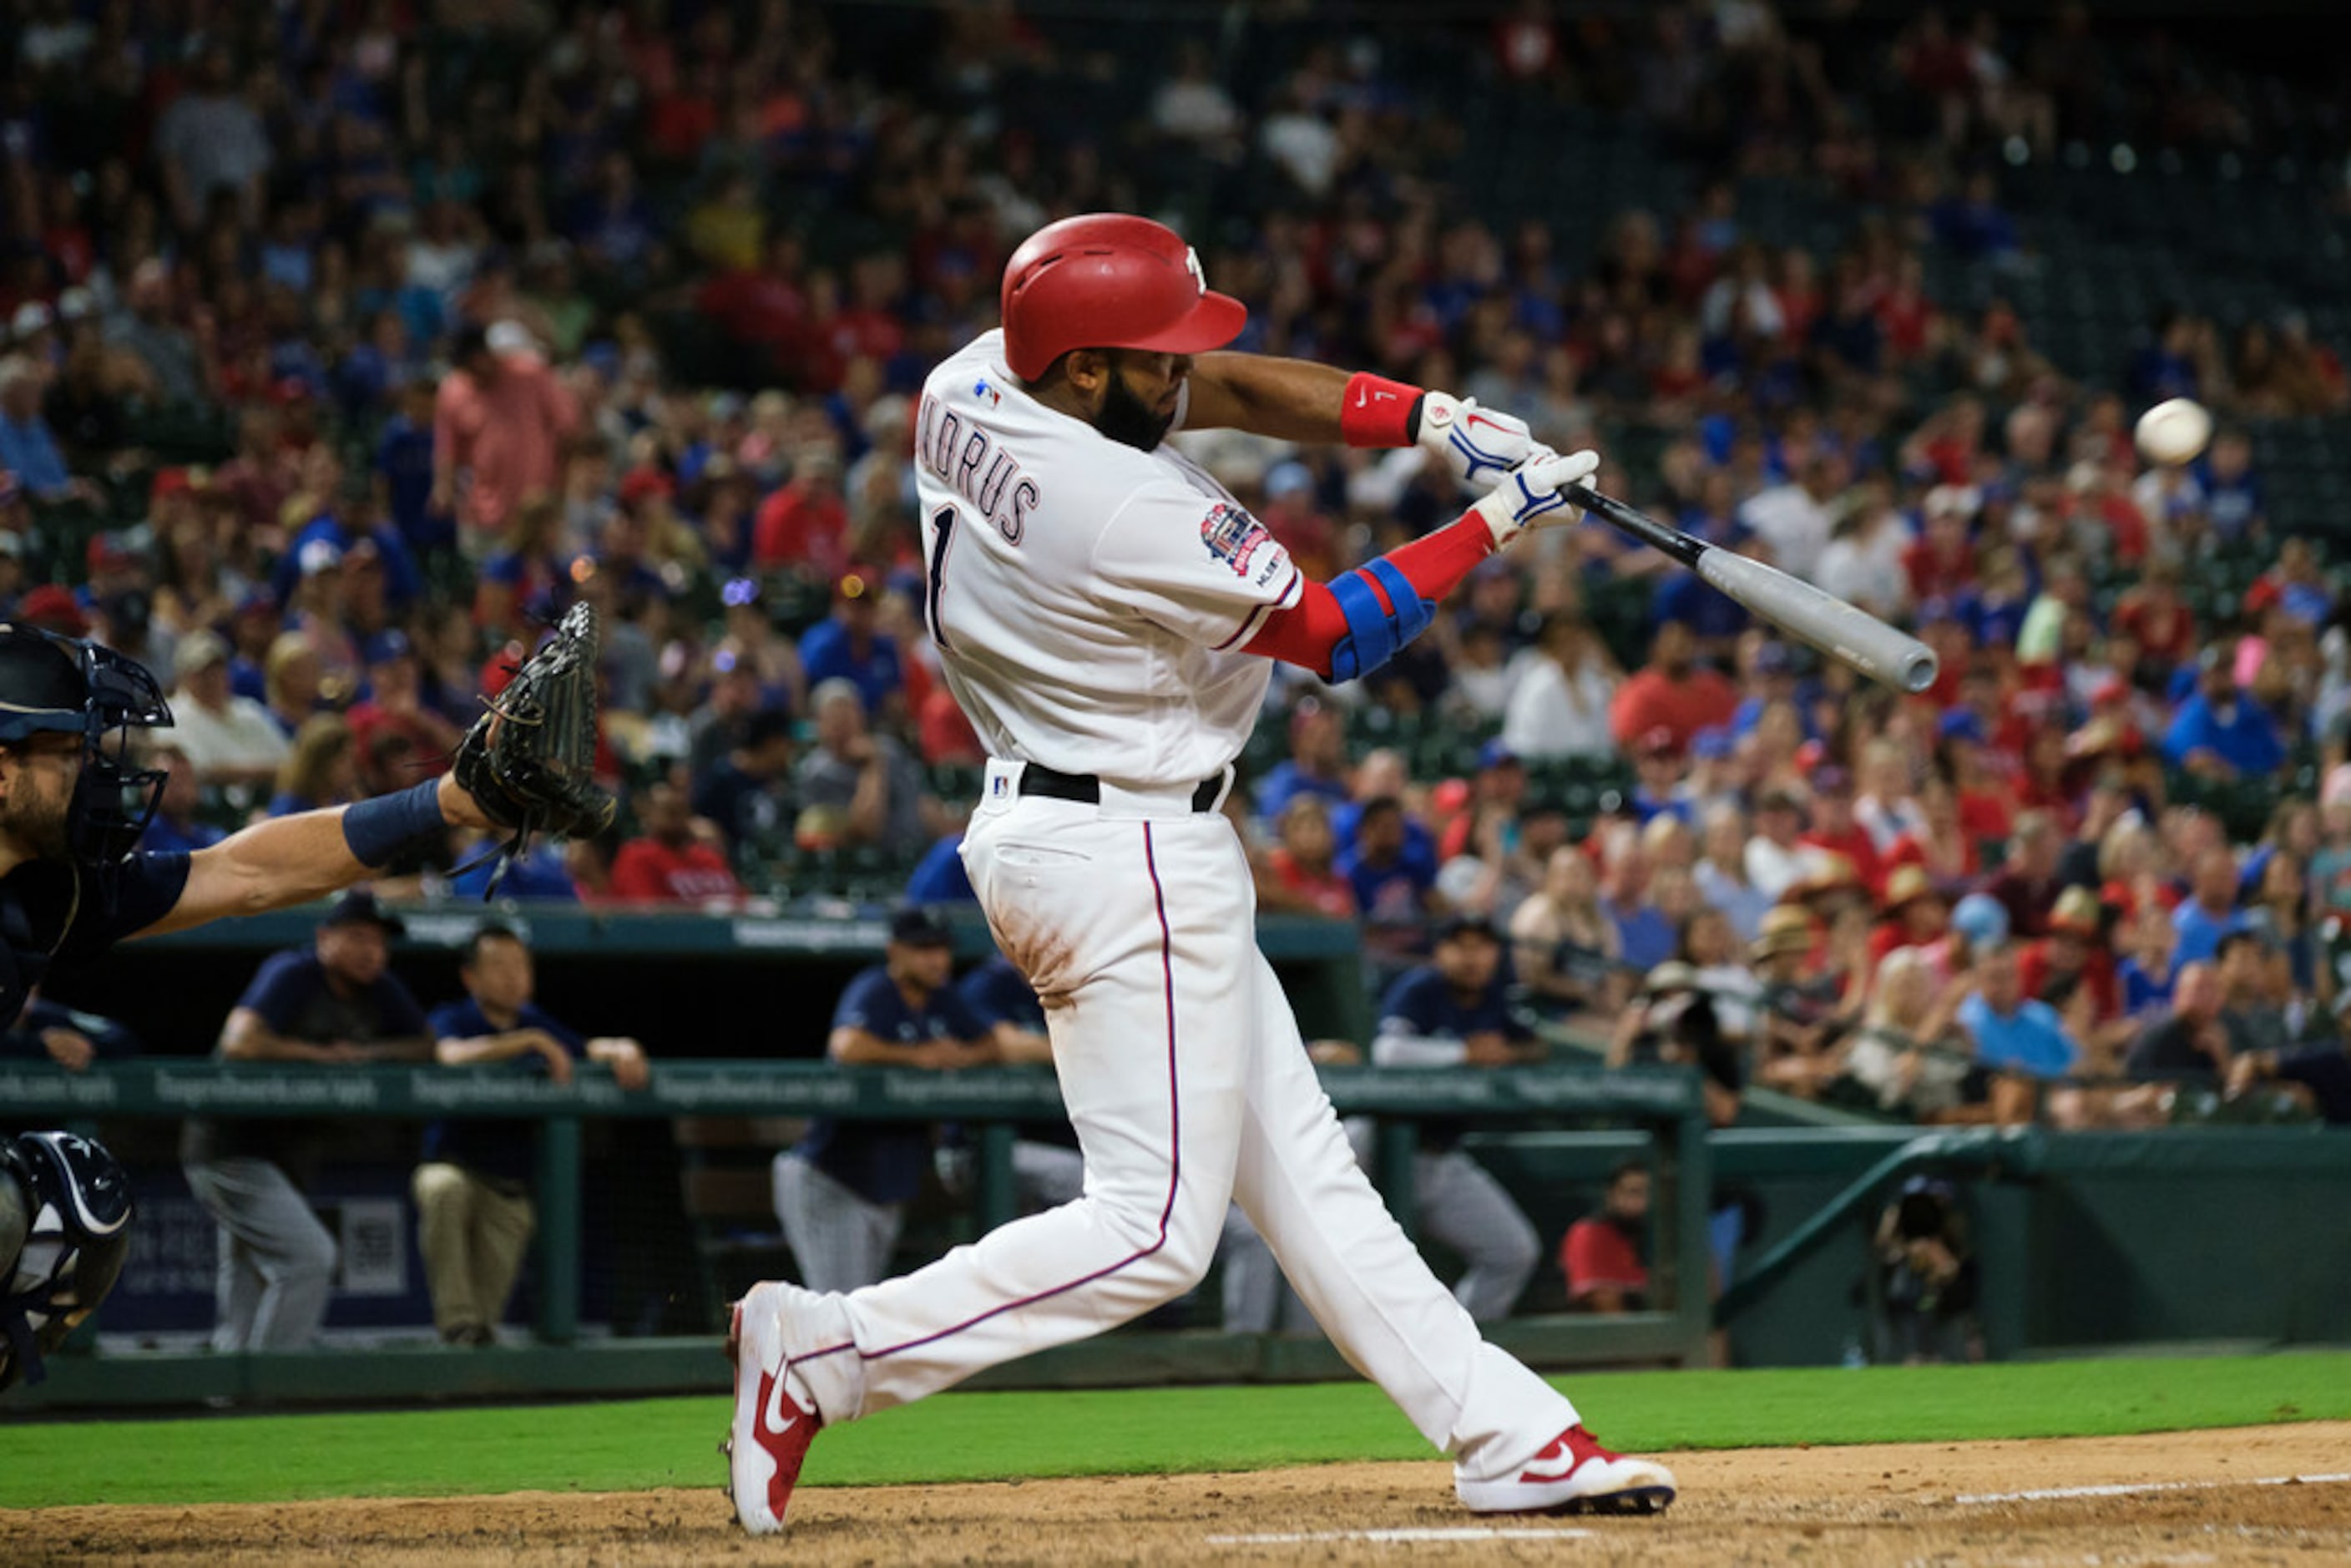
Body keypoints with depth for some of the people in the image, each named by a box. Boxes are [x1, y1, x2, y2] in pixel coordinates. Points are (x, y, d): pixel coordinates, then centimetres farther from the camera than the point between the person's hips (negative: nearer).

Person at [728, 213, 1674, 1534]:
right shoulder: (1140, 519, -26)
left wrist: (1431, 419, -5)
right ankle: (824, 1352, -8)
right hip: (1132, 858, -11)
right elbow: (1339, 637, -11)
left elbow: (1234, 387, 6)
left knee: (1299, 1165, 12)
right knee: (1157, 1227, -7)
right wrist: (1494, 526, -2)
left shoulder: (971, 388, -2)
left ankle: (1508, 1436, 17)